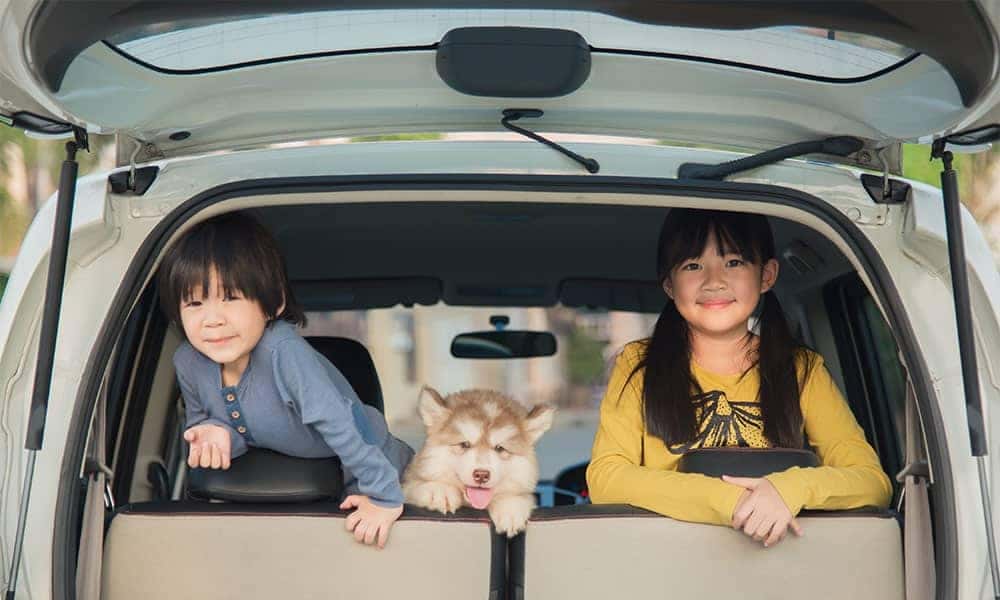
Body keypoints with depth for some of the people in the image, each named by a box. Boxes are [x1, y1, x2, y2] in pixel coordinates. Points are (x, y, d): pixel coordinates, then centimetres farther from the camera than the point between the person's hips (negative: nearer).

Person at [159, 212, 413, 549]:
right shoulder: (188, 363, -19)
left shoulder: (283, 351, -40)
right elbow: (199, 420, 0)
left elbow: (337, 422, -39)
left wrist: (384, 498, -37)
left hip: (361, 472, -6)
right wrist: (217, 432, -23)